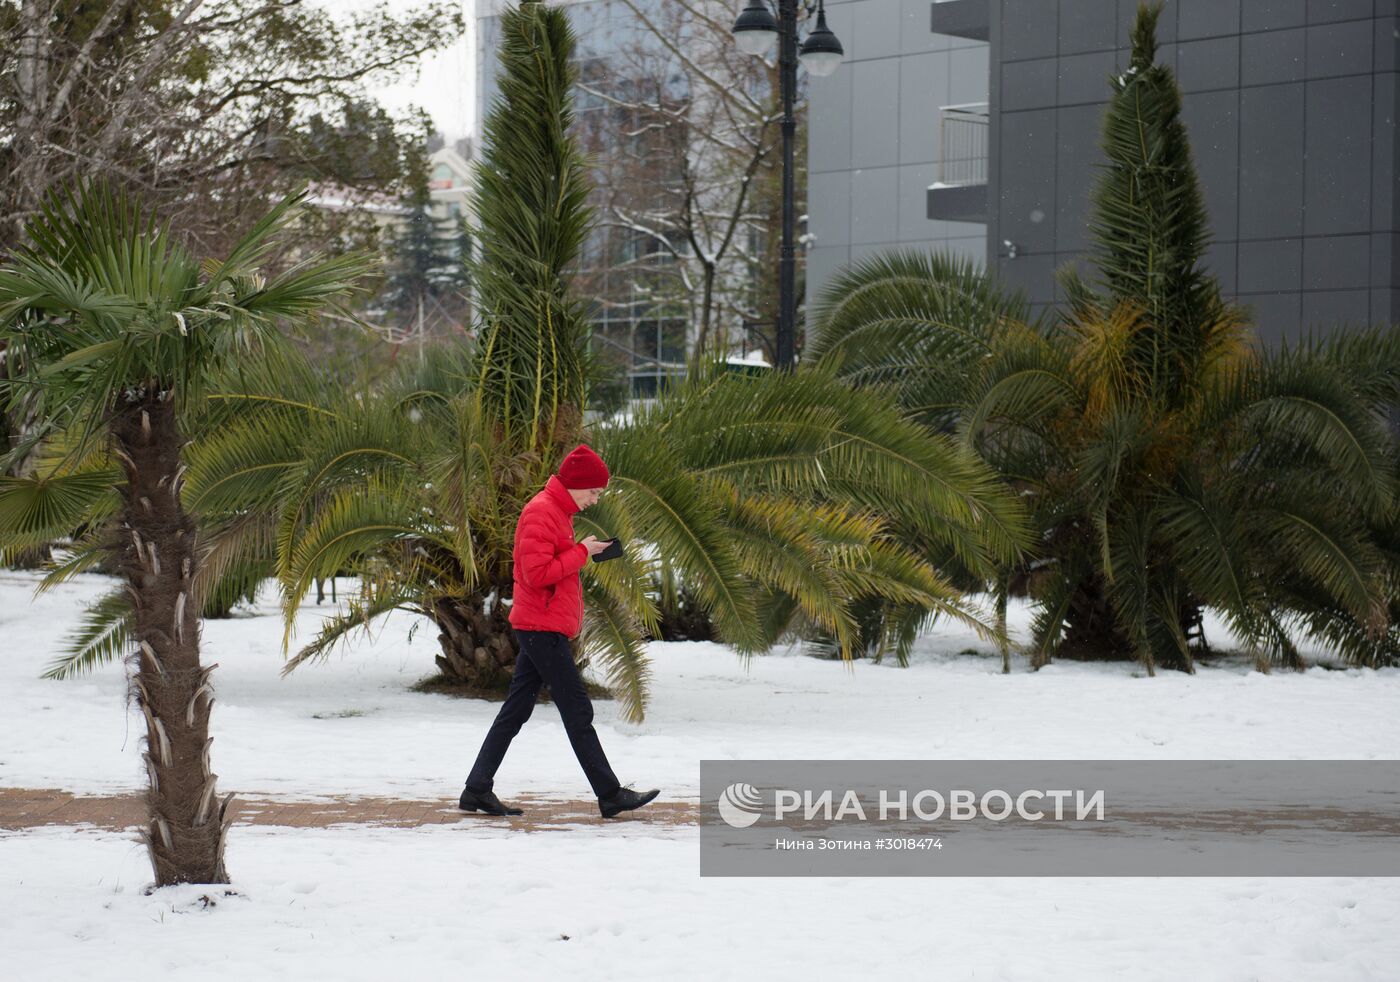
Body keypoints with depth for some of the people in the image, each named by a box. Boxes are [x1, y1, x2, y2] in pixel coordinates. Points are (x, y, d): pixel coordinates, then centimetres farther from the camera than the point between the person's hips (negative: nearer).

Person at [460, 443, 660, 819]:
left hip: (540, 630, 10)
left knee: (515, 711, 9)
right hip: (543, 628, -10)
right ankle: (610, 795, -3)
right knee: (578, 713, -6)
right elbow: (537, 573, -22)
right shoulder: (540, 512, -15)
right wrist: (582, 552, -15)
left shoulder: (558, 511, 18)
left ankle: (477, 790, 11)